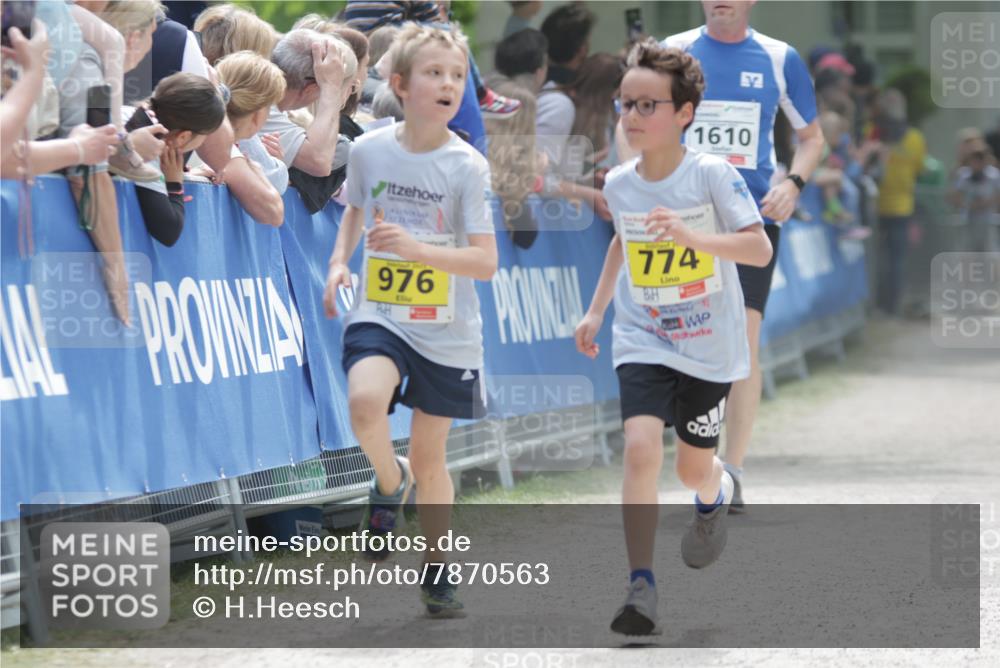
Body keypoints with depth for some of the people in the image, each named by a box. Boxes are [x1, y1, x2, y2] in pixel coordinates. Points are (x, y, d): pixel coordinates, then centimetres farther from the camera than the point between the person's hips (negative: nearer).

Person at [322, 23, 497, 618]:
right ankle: (390, 483, 1)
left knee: (430, 456, 8)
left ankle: (437, 570, 27)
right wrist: (340, 262, 4)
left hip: (447, 330, -1)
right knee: (365, 401, -30)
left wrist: (416, 248, -28)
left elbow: (486, 262, -15)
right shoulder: (369, 150, -3)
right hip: (379, 316, 1)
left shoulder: (467, 167, -12)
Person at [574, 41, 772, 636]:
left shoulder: (712, 175, -15)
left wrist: (692, 236, -36)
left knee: (694, 466, 12)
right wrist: (597, 309, 19)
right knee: (641, 447, -20)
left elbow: (760, 249, -22)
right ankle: (642, 588, -19)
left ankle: (715, 495, 52)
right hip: (643, 341, 2)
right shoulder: (619, 184, -1)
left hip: (709, 346, -2)